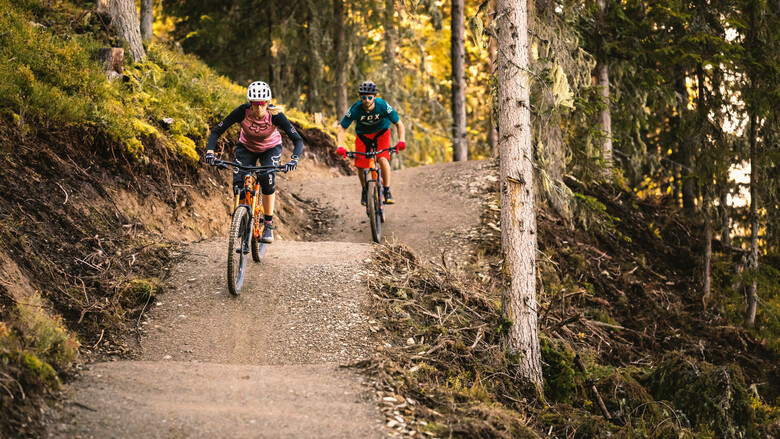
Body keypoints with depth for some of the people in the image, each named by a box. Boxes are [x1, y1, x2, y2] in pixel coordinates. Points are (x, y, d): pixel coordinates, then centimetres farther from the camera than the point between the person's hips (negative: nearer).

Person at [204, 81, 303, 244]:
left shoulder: (275, 115, -31)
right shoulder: (243, 111, -30)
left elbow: (297, 140, -31)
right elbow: (217, 131, -25)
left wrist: (294, 159, -49)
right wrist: (209, 151, -42)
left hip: (271, 149, -1)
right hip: (246, 148, 1)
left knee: (267, 179, -28)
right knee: (238, 184, -20)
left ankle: (268, 226, -14)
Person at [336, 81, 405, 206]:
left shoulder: (383, 106, -29)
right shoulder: (355, 109, -28)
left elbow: (399, 123, -19)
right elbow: (342, 128, -19)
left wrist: (401, 141, -35)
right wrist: (340, 146, -34)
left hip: (381, 132, -1)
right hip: (363, 134, 1)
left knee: (383, 159, -25)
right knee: (360, 165, -11)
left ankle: (387, 192, -10)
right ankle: (364, 191, 18)